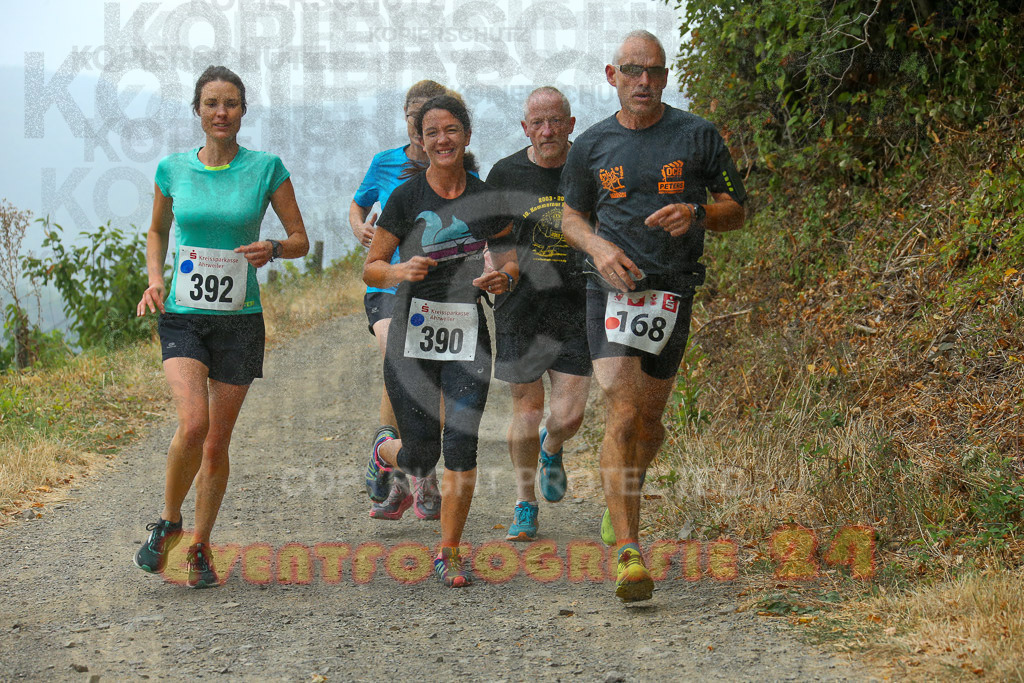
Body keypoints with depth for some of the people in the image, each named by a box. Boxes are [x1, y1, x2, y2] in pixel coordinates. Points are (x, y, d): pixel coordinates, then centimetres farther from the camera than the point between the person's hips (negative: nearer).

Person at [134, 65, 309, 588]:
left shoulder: (266, 168, -1)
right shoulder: (173, 169, 3)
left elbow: (301, 240, 5)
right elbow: (157, 231, 19)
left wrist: (272, 249, -17)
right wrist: (154, 279, 1)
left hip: (240, 320, 0)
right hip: (182, 316, 0)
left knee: (218, 442, 5)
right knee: (193, 424, -21)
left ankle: (200, 546, 23)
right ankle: (168, 522, 3)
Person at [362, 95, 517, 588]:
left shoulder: (488, 199, 4)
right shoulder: (406, 198, -3)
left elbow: (509, 261, 14)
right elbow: (371, 269, 1)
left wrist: (503, 278, -9)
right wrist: (402, 271, -20)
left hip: (468, 335, 1)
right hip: (411, 338, -1)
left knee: (461, 448, -7)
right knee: (420, 458, 1)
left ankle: (449, 553, 7)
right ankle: (384, 449, 39)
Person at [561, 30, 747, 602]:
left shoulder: (698, 136, 3)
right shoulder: (592, 146, 7)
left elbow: (736, 210, 7)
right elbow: (571, 216, 17)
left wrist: (695, 214, -15)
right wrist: (600, 248, -5)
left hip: (673, 293, 1)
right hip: (612, 289, -1)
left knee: (649, 420, 10)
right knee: (622, 415, -15)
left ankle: (624, 503, 41)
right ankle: (629, 553, -18)